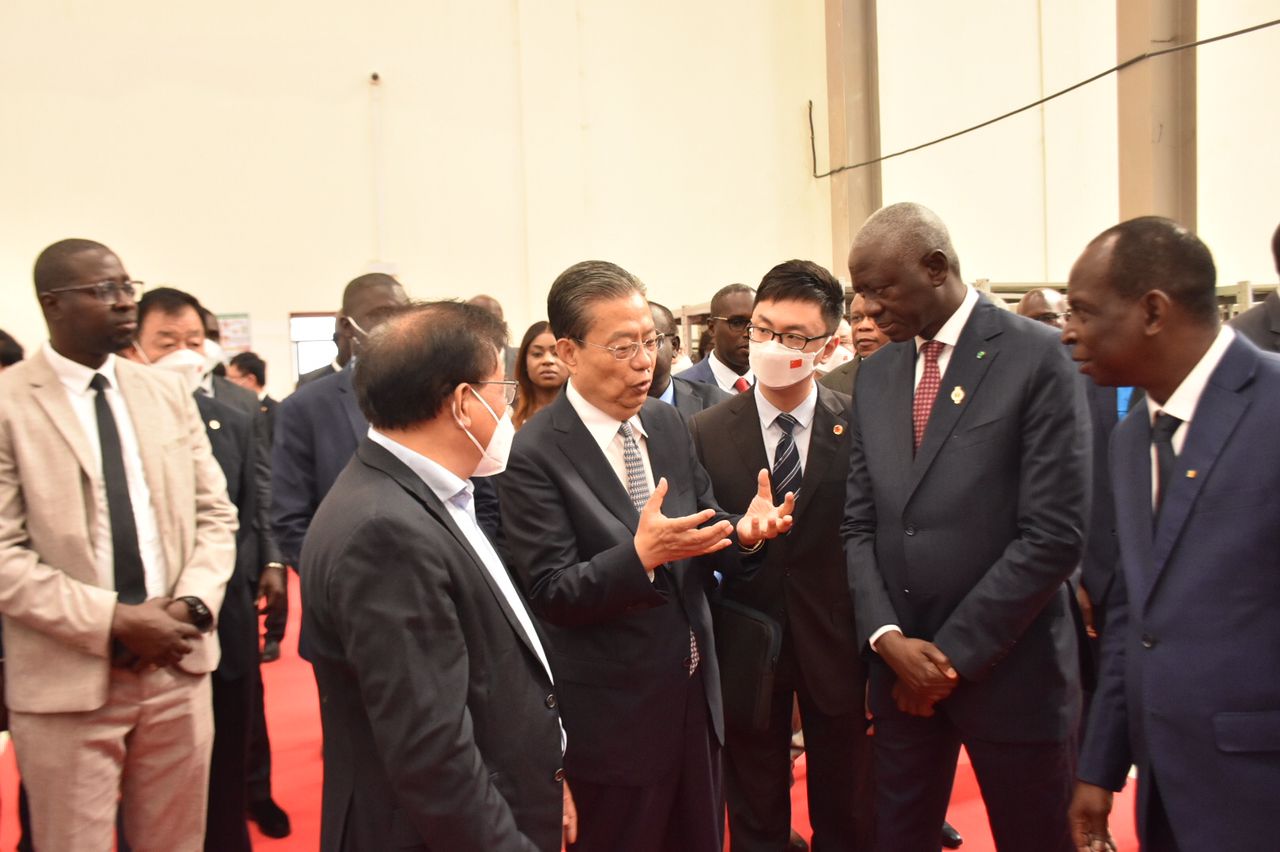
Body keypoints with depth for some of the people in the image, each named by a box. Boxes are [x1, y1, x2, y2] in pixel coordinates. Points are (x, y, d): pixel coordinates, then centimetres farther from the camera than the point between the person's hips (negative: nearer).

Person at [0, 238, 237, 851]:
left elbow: (215, 513, 7)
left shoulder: (168, 393, 7)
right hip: (69, 680, -3)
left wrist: (191, 604, -8)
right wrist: (111, 621, -17)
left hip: (178, 664, 4)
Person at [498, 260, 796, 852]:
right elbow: (551, 593, -19)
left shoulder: (668, 423, 2)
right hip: (612, 712, -6)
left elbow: (703, 529, 7)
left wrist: (742, 531, -16)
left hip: (695, 691, 6)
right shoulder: (534, 455, -17)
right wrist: (640, 554, -35)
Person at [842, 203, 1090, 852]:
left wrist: (955, 651, -13)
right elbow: (860, 524, 7)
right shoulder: (875, 374, 7)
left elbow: (1054, 534, -15)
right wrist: (887, 637, -6)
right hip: (899, 664, 5)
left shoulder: (1037, 358, -9)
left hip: (1008, 669, -4)